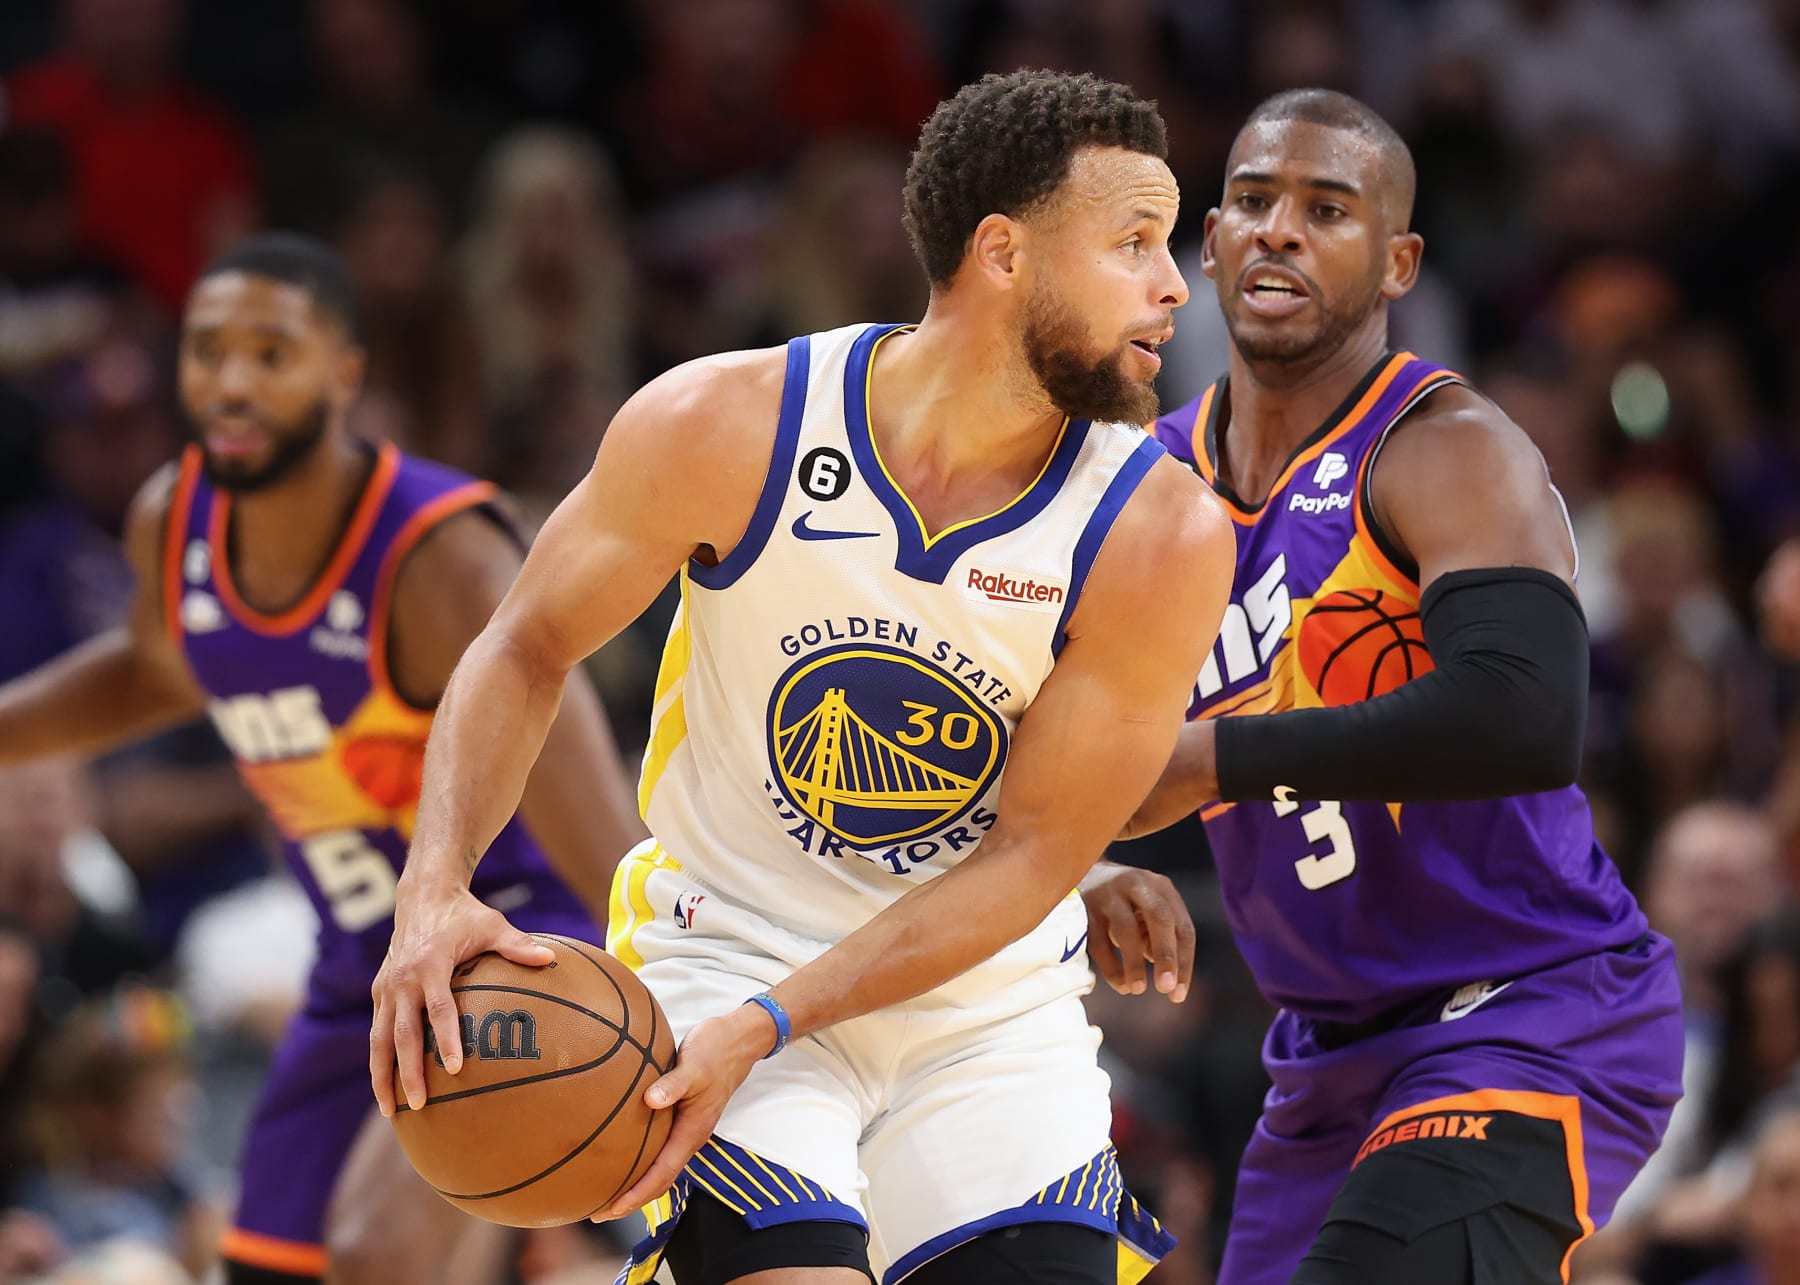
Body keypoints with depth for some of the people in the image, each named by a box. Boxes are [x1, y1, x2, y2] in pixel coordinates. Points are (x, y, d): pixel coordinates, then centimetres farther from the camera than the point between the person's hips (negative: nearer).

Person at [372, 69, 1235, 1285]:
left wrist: (765, 1031, -21)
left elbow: (1031, 855, -13)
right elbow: (525, 650, -4)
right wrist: (436, 891, -20)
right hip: (728, 949, -2)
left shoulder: (1160, 534, -17)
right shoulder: (724, 428, -18)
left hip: (992, 1002, 2)